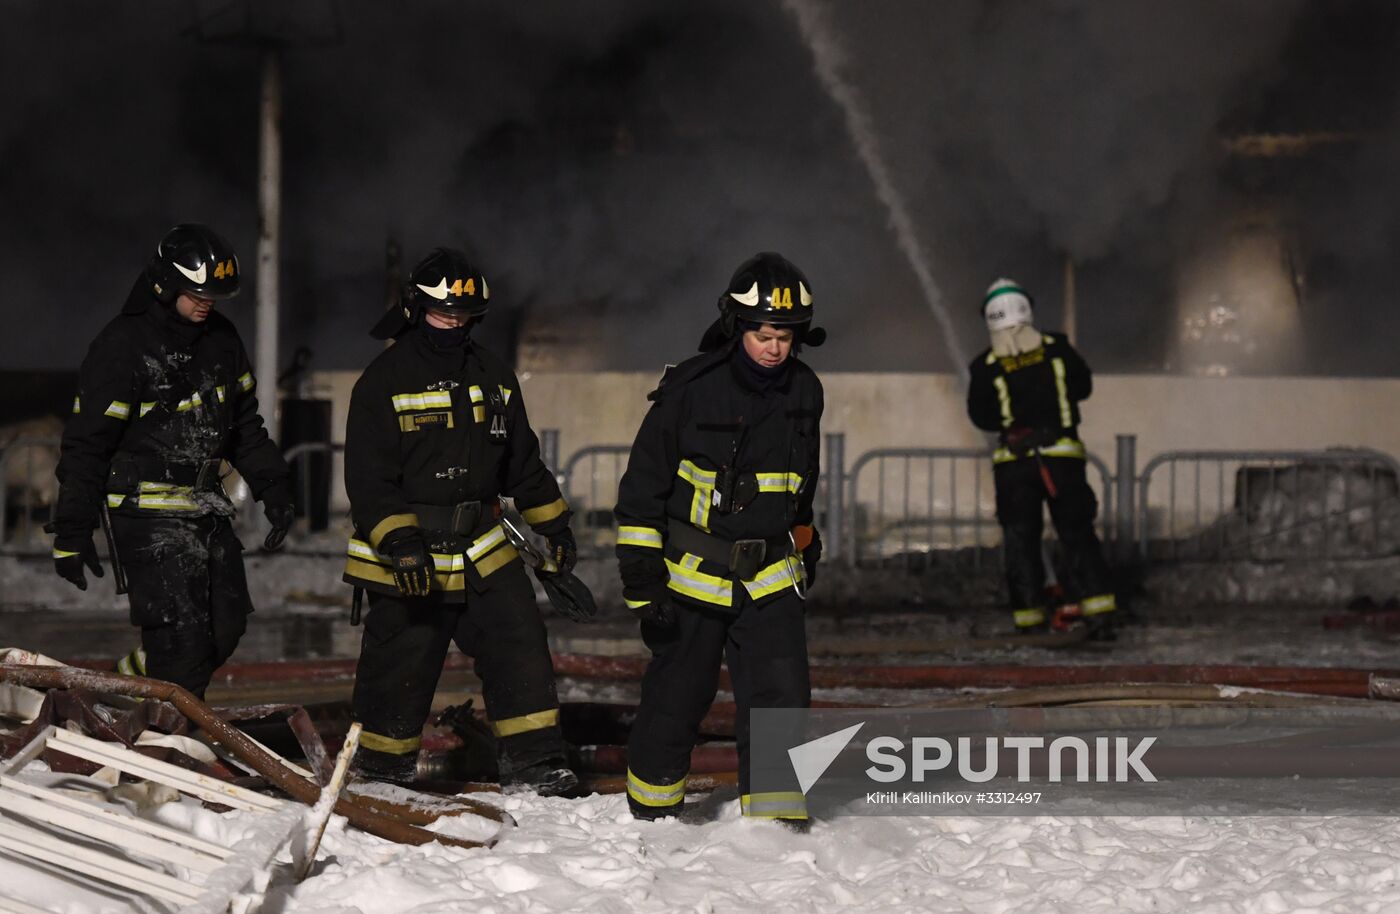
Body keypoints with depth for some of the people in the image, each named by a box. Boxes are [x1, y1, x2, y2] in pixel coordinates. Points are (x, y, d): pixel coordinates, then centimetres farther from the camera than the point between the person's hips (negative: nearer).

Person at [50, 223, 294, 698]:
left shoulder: (221, 337, 8)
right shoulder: (123, 346, -13)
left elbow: (243, 422, 20)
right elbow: (86, 443, -11)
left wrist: (273, 488, 13)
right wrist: (72, 532, -13)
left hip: (207, 506, 8)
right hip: (148, 511, -7)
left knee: (226, 628, 9)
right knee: (183, 638, -13)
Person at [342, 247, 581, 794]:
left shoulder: (493, 379, 10)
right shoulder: (383, 382, -7)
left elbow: (523, 461, 21)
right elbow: (367, 476, -12)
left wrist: (552, 524, 21)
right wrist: (398, 539, -24)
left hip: (481, 550, 5)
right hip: (409, 559, -5)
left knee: (520, 644, -5)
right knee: (401, 669, 2)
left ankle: (531, 760, 0)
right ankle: (380, 772, 17)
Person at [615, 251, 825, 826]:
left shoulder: (804, 392, 2)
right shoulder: (691, 389, -13)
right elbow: (643, 486, -8)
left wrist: (804, 541, 30)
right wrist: (642, 574, -11)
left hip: (770, 578, 3)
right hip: (693, 574, -3)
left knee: (782, 694, -8)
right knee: (677, 696, 8)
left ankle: (776, 816, 0)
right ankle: (651, 810, 26)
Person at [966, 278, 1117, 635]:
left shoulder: (986, 367, -6)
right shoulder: (1056, 349, -3)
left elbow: (980, 416, 4)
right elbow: (1084, 387, 11)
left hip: (1014, 462, -1)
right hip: (1063, 456, 1)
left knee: (1021, 541, 8)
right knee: (1078, 535, 5)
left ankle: (1030, 617, 4)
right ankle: (1098, 615, -2)